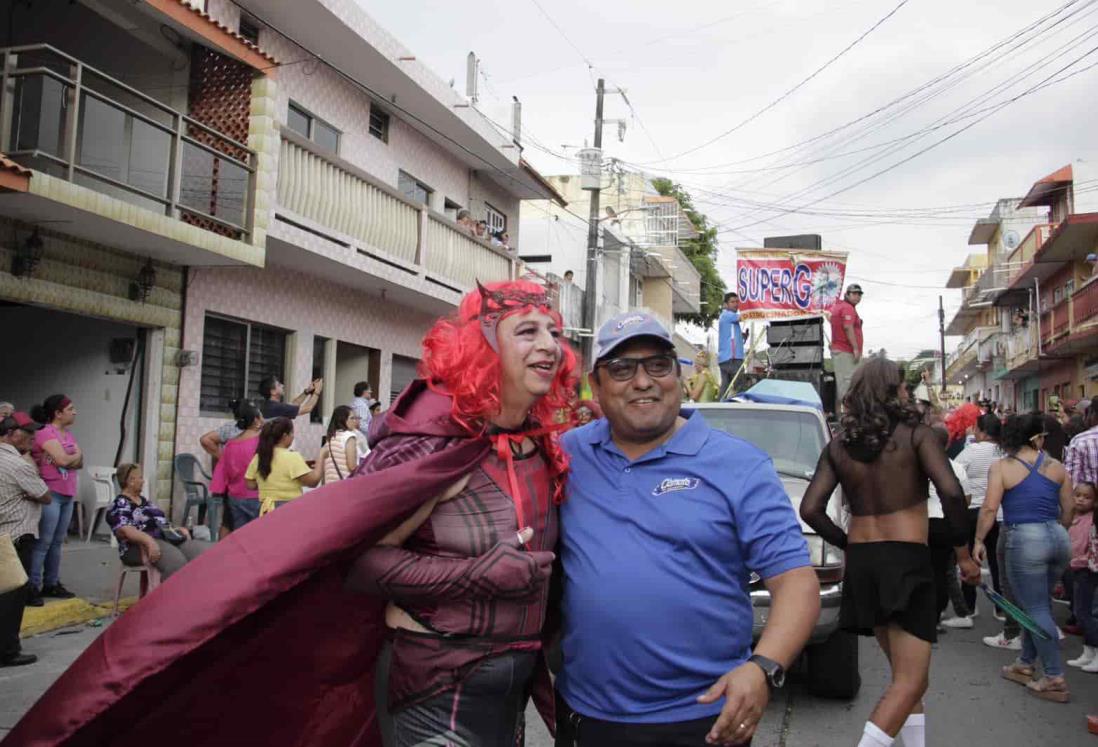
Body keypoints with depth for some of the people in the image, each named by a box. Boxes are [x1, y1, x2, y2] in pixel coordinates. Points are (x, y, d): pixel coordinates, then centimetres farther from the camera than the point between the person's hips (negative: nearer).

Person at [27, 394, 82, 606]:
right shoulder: (45, 433, -10)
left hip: (67, 494, 8)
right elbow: (63, 460, -19)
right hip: (51, 494, -8)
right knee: (43, 542, -6)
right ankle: (33, 587, -2)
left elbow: (80, 463, 11)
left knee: (57, 542, 12)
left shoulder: (69, 434, 15)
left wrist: (70, 458, -8)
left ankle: (51, 583, 19)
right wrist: (77, 454, -1)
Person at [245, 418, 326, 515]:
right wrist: (322, 455, -6)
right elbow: (313, 481, -15)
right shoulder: (292, 457, -14)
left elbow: (250, 485, 10)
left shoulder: (258, 458, 5)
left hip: (267, 510, 6)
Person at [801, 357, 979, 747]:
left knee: (904, 673, 20)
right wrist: (963, 552, -5)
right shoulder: (916, 435, -4)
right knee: (911, 681, -5)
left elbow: (810, 509, 0)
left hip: (860, 564, 6)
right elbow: (951, 492, -16)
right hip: (907, 561, -5)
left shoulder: (838, 446, 7)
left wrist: (849, 544, 13)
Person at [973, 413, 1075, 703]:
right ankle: (1026, 665, 29)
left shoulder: (1001, 467, -4)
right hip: (1058, 538, 5)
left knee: (1036, 609, 1)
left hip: (1024, 539, -5)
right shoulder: (1056, 466, 7)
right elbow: (1069, 508, 12)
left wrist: (979, 541, 0)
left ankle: (1055, 678, 1)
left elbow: (989, 508, -9)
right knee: (1037, 604, 18)